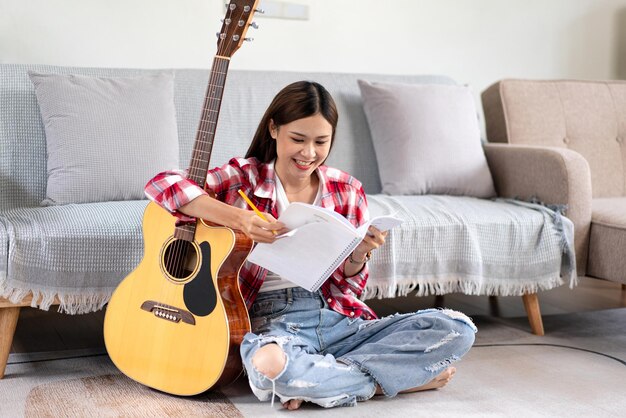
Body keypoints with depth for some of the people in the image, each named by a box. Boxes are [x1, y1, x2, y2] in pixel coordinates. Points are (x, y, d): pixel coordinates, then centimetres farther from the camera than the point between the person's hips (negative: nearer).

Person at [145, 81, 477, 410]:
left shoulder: (347, 190, 9)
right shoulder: (245, 178, 0)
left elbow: (348, 286, 11)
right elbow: (161, 184, -14)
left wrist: (359, 254, -13)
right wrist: (239, 218, -25)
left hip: (339, 320, 4)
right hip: (272, 320, -3)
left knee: (457, 328, -14)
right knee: (266, 361, -41)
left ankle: (316, 380, -18)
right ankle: (382, 381, -15)